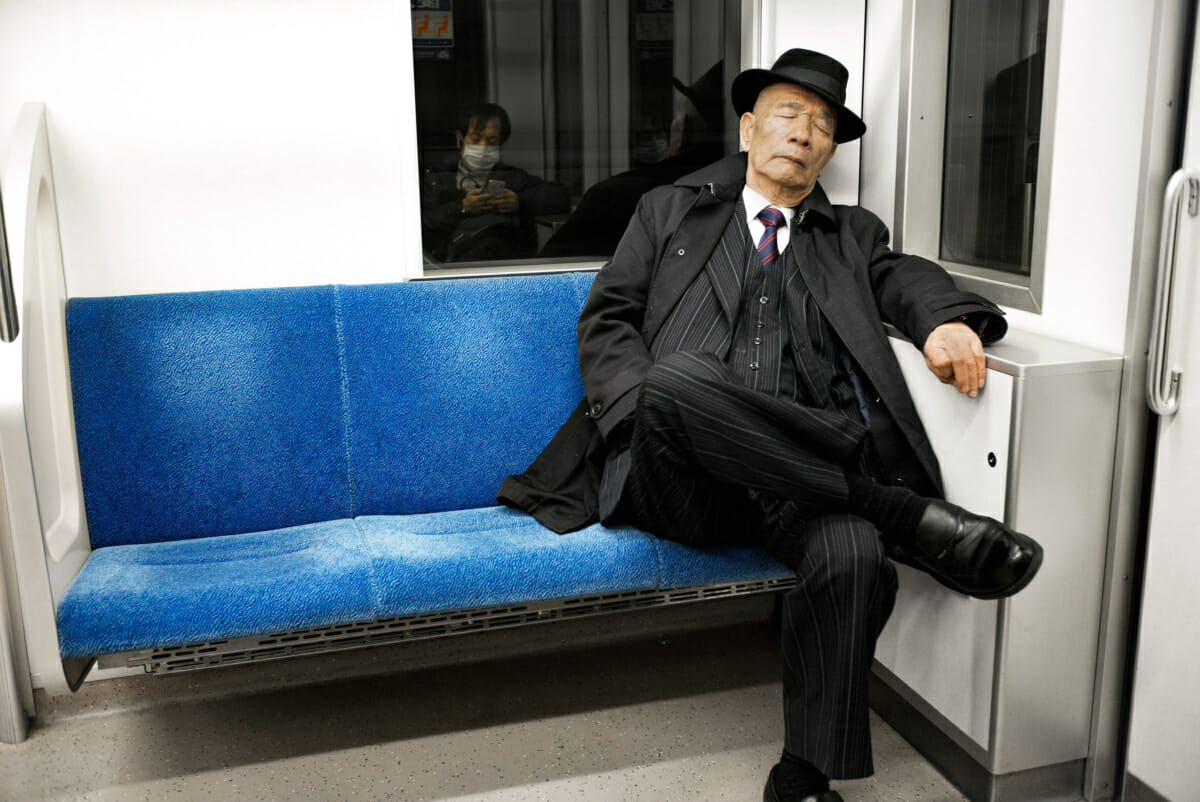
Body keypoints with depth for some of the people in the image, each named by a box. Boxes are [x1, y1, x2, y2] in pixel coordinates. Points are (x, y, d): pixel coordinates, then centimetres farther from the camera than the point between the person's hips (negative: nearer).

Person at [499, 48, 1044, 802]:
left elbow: (906, 276, 12)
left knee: (855, 555, -32)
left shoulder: (852, 235, 28)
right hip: (679, 478, -1)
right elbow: (606, 321, 12)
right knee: (676, 380, -36)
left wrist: (947, 317, -15)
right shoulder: (671, 211, 21)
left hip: (794, 479, 1)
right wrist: (652, 409, -8)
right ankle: (909, 513, -26)